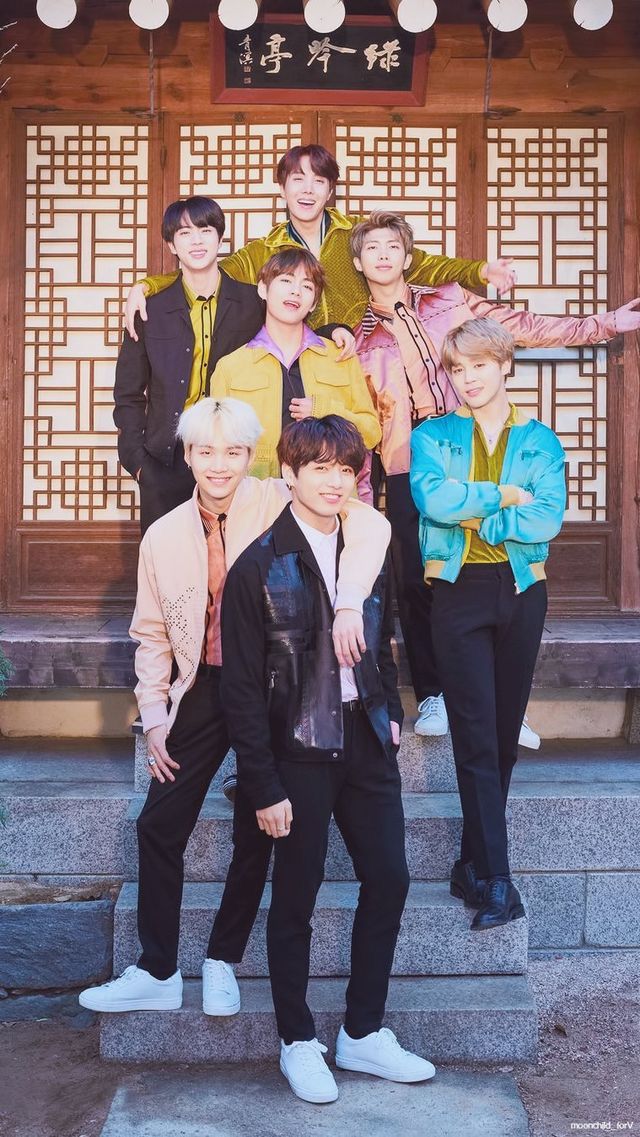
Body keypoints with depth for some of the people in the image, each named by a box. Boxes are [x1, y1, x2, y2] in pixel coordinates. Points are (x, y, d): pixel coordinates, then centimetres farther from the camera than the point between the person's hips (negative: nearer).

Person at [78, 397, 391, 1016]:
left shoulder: (279, 505, -11)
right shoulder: (163, 535, 2)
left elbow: (368, 525, -25)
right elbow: (153, 635, 11)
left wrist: (347, 602, -38)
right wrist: (154, 715, 5)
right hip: (204, 689, 4)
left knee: (256, 834, 8)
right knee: (158, 826, 5)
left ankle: (221, 963, 29)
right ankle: (156, 972, 21)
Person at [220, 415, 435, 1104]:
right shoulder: (259, 567, -12)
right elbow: (242, 689, -11)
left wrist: (390, 715, 8)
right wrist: (264, 787, -13)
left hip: (364, 741, 6)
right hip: (299, 750, -5)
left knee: (388, 879, 9)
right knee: (296, 899, 7)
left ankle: (363, 1033, 27)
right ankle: (298, 1043, 26)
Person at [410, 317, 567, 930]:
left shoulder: (539, 440, 8)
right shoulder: (432, 436, 7)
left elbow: (548, 519, -8)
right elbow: (431, 498, -14)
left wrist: (470, 511, -11)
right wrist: (506, 496, -10)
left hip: (522, 590, 2)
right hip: (458, 590, -2)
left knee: (505, 734, 8)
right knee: (476, 736, -7)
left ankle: (474, 864, 21)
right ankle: (496, 879, -4)